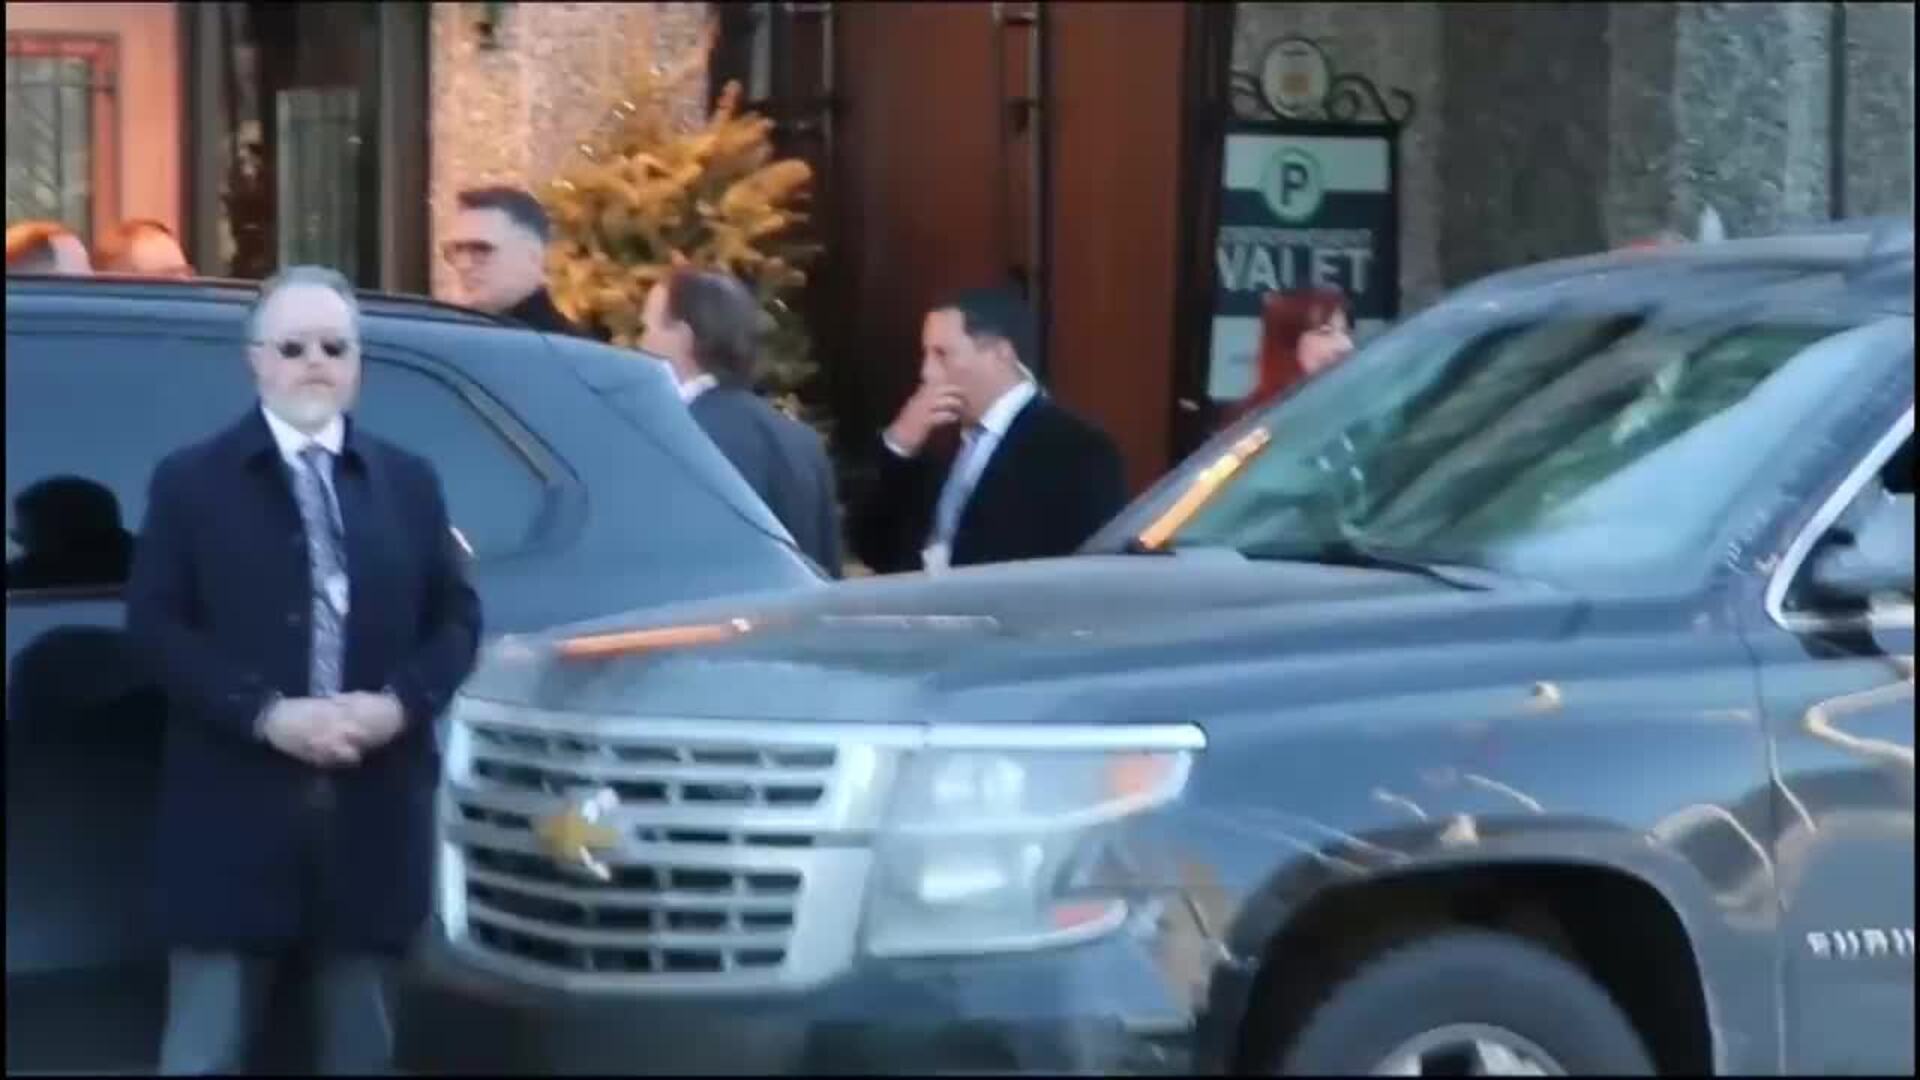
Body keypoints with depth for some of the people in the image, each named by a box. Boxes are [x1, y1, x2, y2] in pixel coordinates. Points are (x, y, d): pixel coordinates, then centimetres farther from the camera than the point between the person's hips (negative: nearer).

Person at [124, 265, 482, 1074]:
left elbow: (456, 616, 11)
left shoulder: (409, 483, 14)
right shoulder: (192, 481, 4)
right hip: (237, 807, -3)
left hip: (372, 808, 3)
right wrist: (265, 713, -16)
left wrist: (400, 703, -9)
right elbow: (155, 625, -4)